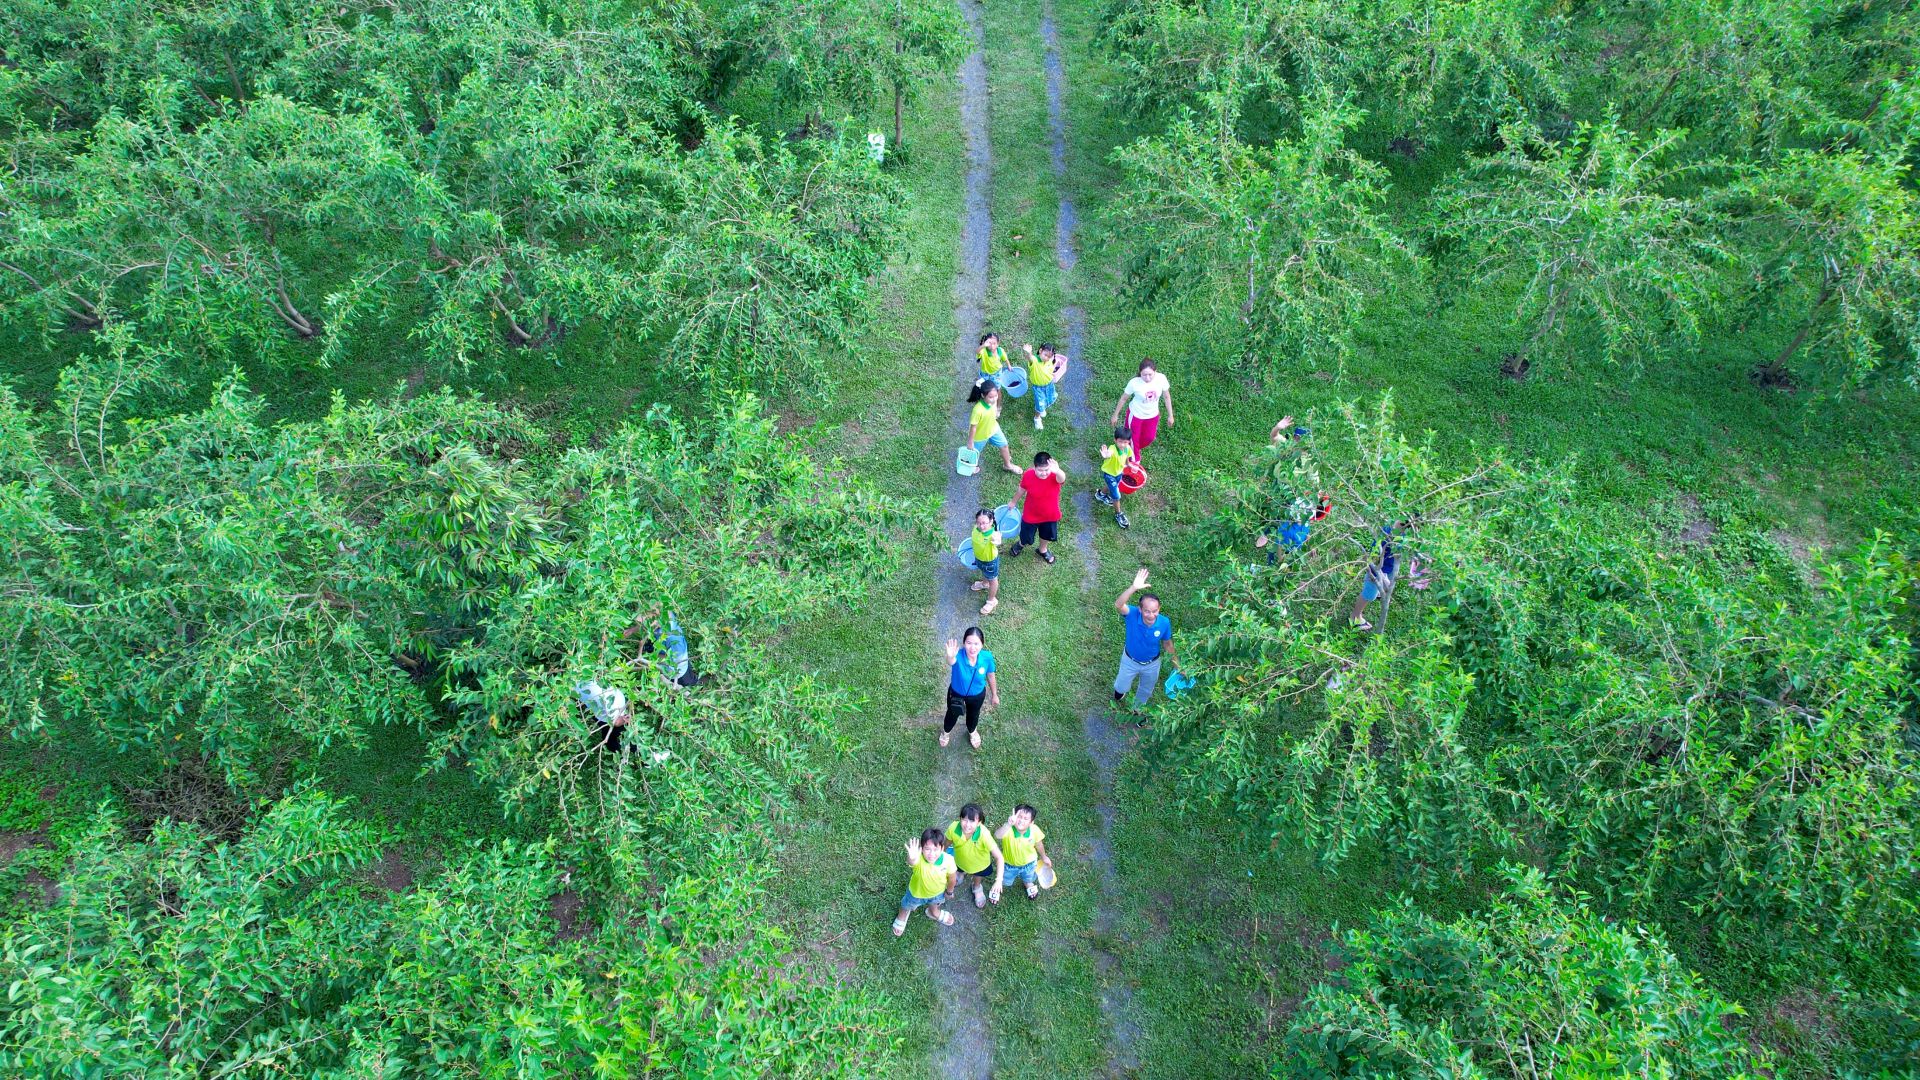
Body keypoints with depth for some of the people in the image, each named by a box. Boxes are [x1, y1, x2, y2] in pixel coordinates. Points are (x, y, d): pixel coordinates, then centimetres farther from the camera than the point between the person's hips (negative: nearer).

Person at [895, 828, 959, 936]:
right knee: (907, 905, 31)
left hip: (937, 891, 2)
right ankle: (902, 916, 66)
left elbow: (952, 877, -15)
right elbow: (912, 862, -71)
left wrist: (949, 891, 2)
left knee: (934, 902, 37)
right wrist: (912, 859, -95)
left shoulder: (948, 860, -37)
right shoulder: (919, 860, -46)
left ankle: (933, 913, 72)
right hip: (917, 892, -2)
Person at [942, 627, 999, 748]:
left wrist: (994, 695, 5)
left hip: (977, 695, 2)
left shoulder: (987, 657, -30)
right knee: (952, 714, 30)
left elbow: (991, 676, -10)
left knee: (973, 715, 32)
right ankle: (946, 731, 64)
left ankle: (972, 731, 67)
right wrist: (950, 657, -90)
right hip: (956, 693, -2)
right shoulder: (958, 655, -40)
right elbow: (951, 662, -66)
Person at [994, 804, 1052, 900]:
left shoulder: (1034, 830, -32)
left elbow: (1039, 844, -10)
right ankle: (996, 889, 62)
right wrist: (1009, 824, -80)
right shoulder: (1008, 829, -41)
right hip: (1009, 864, -2)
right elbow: (997, 836, -65)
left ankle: (1029, 885, 70)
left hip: (1028, 863, 2)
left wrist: (1044, 857, 8)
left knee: (1028, 879, 35)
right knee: (1004, 881, 28)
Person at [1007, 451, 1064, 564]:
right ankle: (1021, 544, 62)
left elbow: (1062, 478, -60)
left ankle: (1043, 550, 63)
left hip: (1050, 515, 0)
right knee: (1026, 537, 25)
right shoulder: (1028, 475, -27)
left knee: (1046, 536, 29)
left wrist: (1057, 471, -84)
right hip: (1031, 515, 0)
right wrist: (1013, 502, 12)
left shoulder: (1055, 476, -33)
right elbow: (1022, 490, -5)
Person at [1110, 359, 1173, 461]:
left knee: (1149, 437, 24)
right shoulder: (1134, 383, -32)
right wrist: (1115, 415, -2)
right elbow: (1123, 399, -14)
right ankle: (1134, 460, 46)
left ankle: (1138, 448, 58)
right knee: (1133, 438, 17)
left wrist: (1170, 415, 1)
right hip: (1136, 415, -3)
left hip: (1153, 415, 3)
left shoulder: (1161, 378, -26)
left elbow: (1167, 396, -7)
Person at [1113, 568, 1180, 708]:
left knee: (1146, 691, 29)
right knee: (1123, 687, 26)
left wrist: (1177, 665, -4)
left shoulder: (1164, 623, -31)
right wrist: (1133, 588, -76)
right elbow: (1118, 605, -60)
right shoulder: (1133, 614, -37)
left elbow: (1167, 644, -10)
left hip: (1152, 664, 1)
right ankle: (1119, 689, 64)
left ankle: (1138, 706, 63)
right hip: (1130, 661, -1)